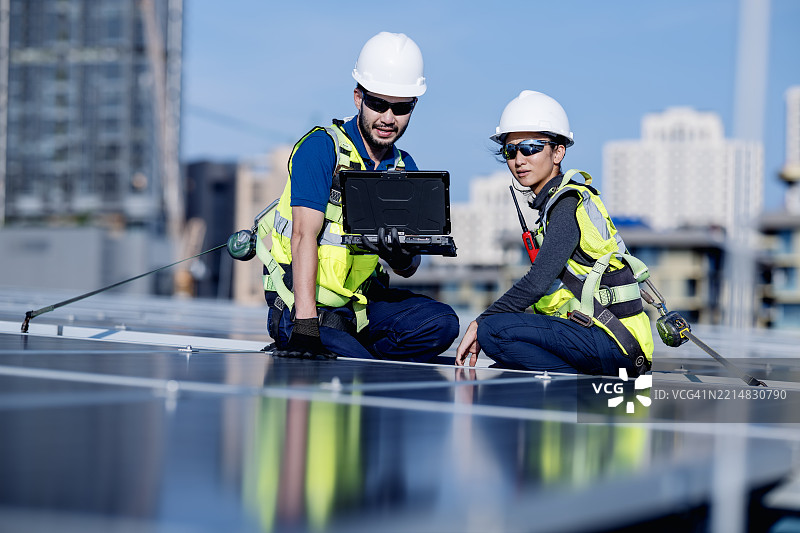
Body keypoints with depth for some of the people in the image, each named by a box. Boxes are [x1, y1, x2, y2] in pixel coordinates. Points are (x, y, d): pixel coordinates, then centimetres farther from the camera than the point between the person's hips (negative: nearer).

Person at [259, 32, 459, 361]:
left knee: (441, 323, -18)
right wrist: (305, 326, -31)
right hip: (305, 303, -6)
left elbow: (409, 270, 7)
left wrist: (401, 257, -20)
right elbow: (305, 236, -22)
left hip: (361, 303, 6)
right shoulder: (321, 147, -11)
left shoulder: (404, 167, 9)